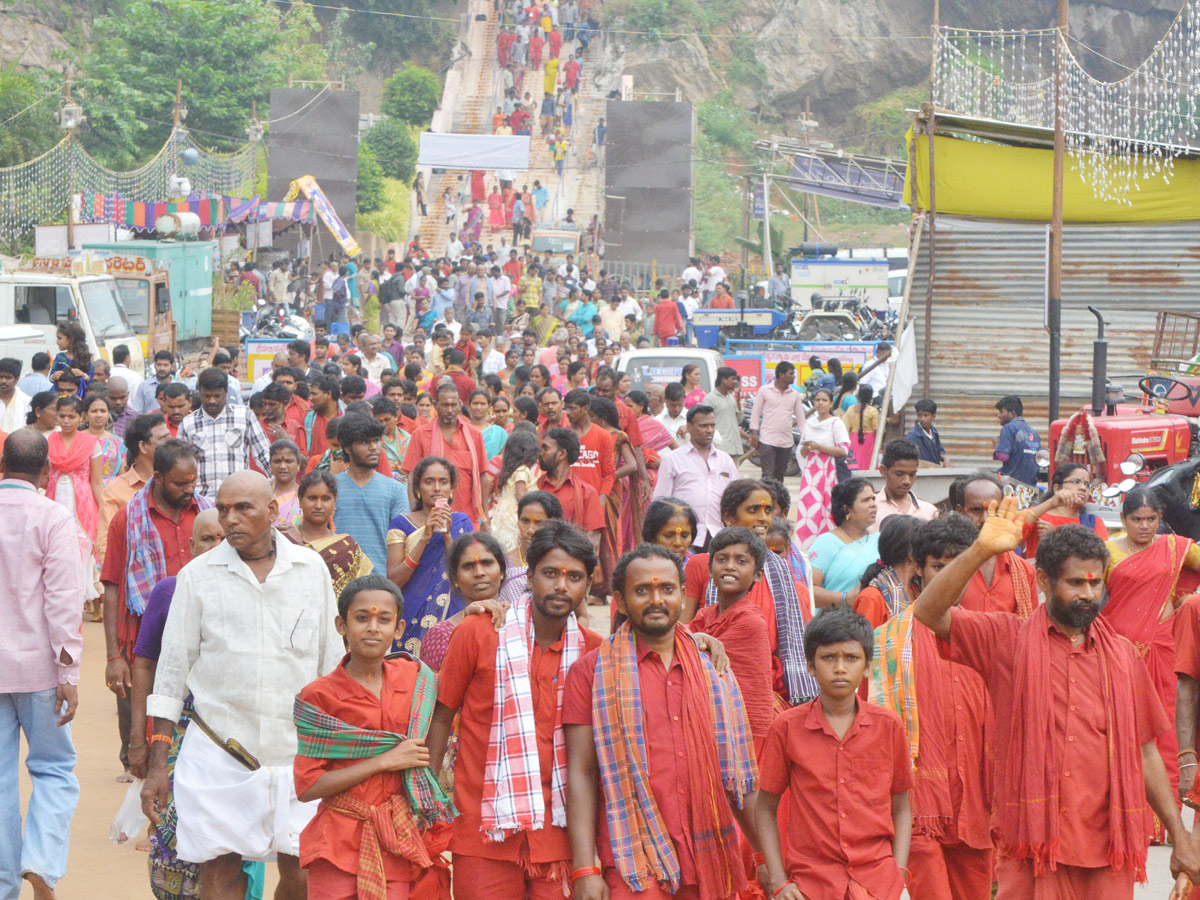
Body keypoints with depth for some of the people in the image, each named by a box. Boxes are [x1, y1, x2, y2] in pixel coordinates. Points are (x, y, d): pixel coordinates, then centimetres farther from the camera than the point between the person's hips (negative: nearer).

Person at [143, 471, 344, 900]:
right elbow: (171, 672, 5)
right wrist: (157, 765, 2)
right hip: (217, 752, -1)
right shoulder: (198, 575, 2)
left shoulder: (311, 569, 5)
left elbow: (332, 663, 12)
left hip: (297, 752, 1)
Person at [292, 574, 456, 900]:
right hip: (339, 845, -3)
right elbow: (307, 787, -9)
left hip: (398, 846, 3)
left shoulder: (414, 676, 7)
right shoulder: (318, 696, -5)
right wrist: (384, 761, -12)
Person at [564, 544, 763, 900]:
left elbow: (737, 774, 17)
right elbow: (582, 775, -3)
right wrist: (585, 871, -11)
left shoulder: (712, 670, 14)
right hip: (632, 870, -4)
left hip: (711, 864, 4)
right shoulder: (592, 671, 2)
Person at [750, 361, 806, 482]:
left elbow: (800, 417, 14)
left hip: (786, 442, 4)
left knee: (780, 475, 10)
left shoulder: (795, 394, 10)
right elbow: (756, 413, 3)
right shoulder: (764, 390, 0)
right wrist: (754, 432, -4)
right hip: (767, 440, -4)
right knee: (768, 474, -12)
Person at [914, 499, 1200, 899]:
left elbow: (1143, 750, 15)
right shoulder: (1007, 640, 4)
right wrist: (982, 549, -20)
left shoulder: (1121, 654, 13)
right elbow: (929, 612, -9)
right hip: (1031, 846, -2)